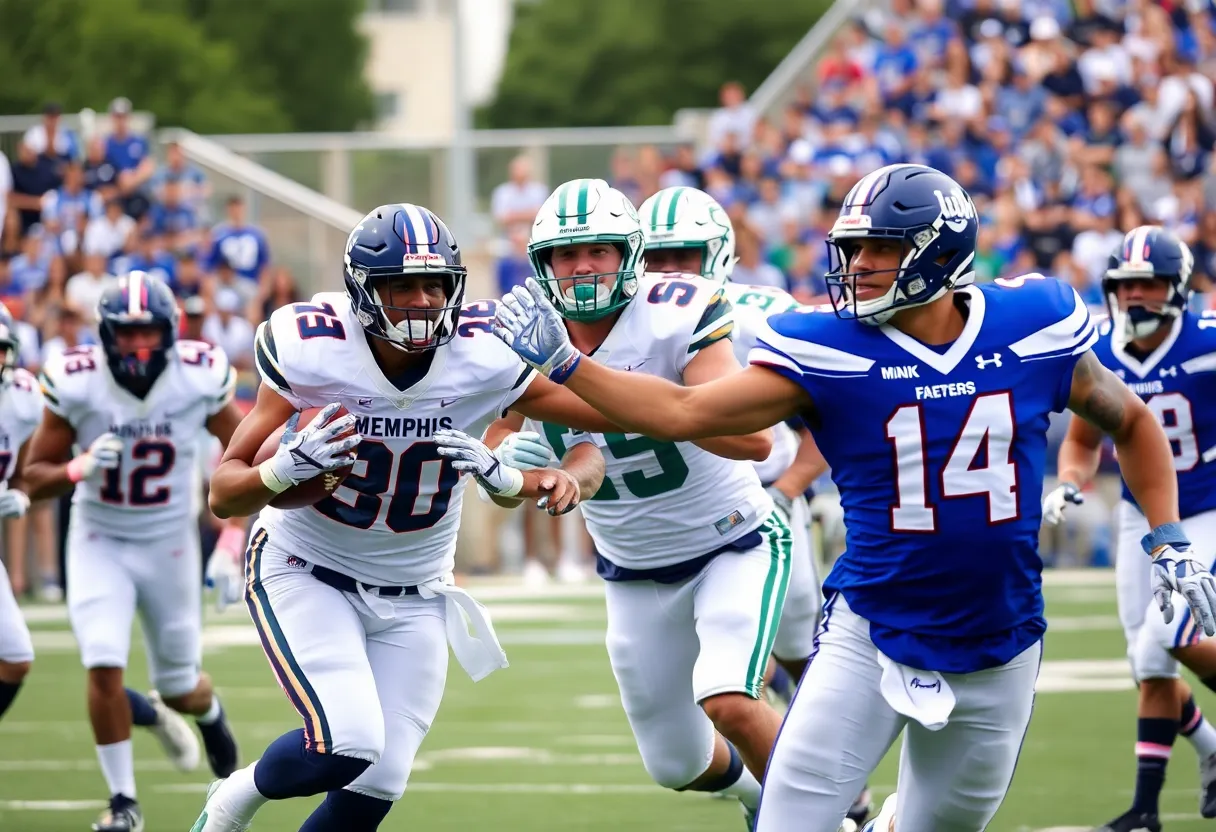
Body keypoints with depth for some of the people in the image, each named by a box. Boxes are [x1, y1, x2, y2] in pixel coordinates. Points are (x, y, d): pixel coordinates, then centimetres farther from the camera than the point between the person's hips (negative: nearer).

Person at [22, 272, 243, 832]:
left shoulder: (200, 379, -15)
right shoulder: (76, 385, -18)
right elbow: (34, 480, -10)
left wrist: (234, 535, -7)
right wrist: (80, 468, -30)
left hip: (170, 544, 1)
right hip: (99, 543, -1)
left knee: (181, 689, 10)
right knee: (104, 667, -17)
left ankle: (208, 711, 49)